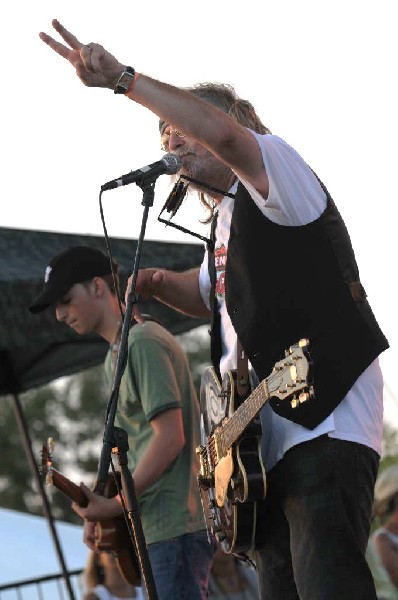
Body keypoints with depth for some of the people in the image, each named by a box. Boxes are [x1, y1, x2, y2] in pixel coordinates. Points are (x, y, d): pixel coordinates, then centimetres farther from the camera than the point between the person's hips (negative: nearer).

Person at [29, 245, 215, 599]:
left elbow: (171, 437, -18)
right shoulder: (118, 354, 19)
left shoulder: (143, 343, -11)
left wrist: (115, 505, -14)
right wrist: (103, 509, 9)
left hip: (174, 527, -10)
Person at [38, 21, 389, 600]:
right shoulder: (227, 221, 23)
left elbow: (221, 131, -27)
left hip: (324, 426, -10)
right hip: (266, 438, 10)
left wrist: (122, 77, -23)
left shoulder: (280, 173, -4)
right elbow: (210, 293, 42)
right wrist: (161, 284, 18)